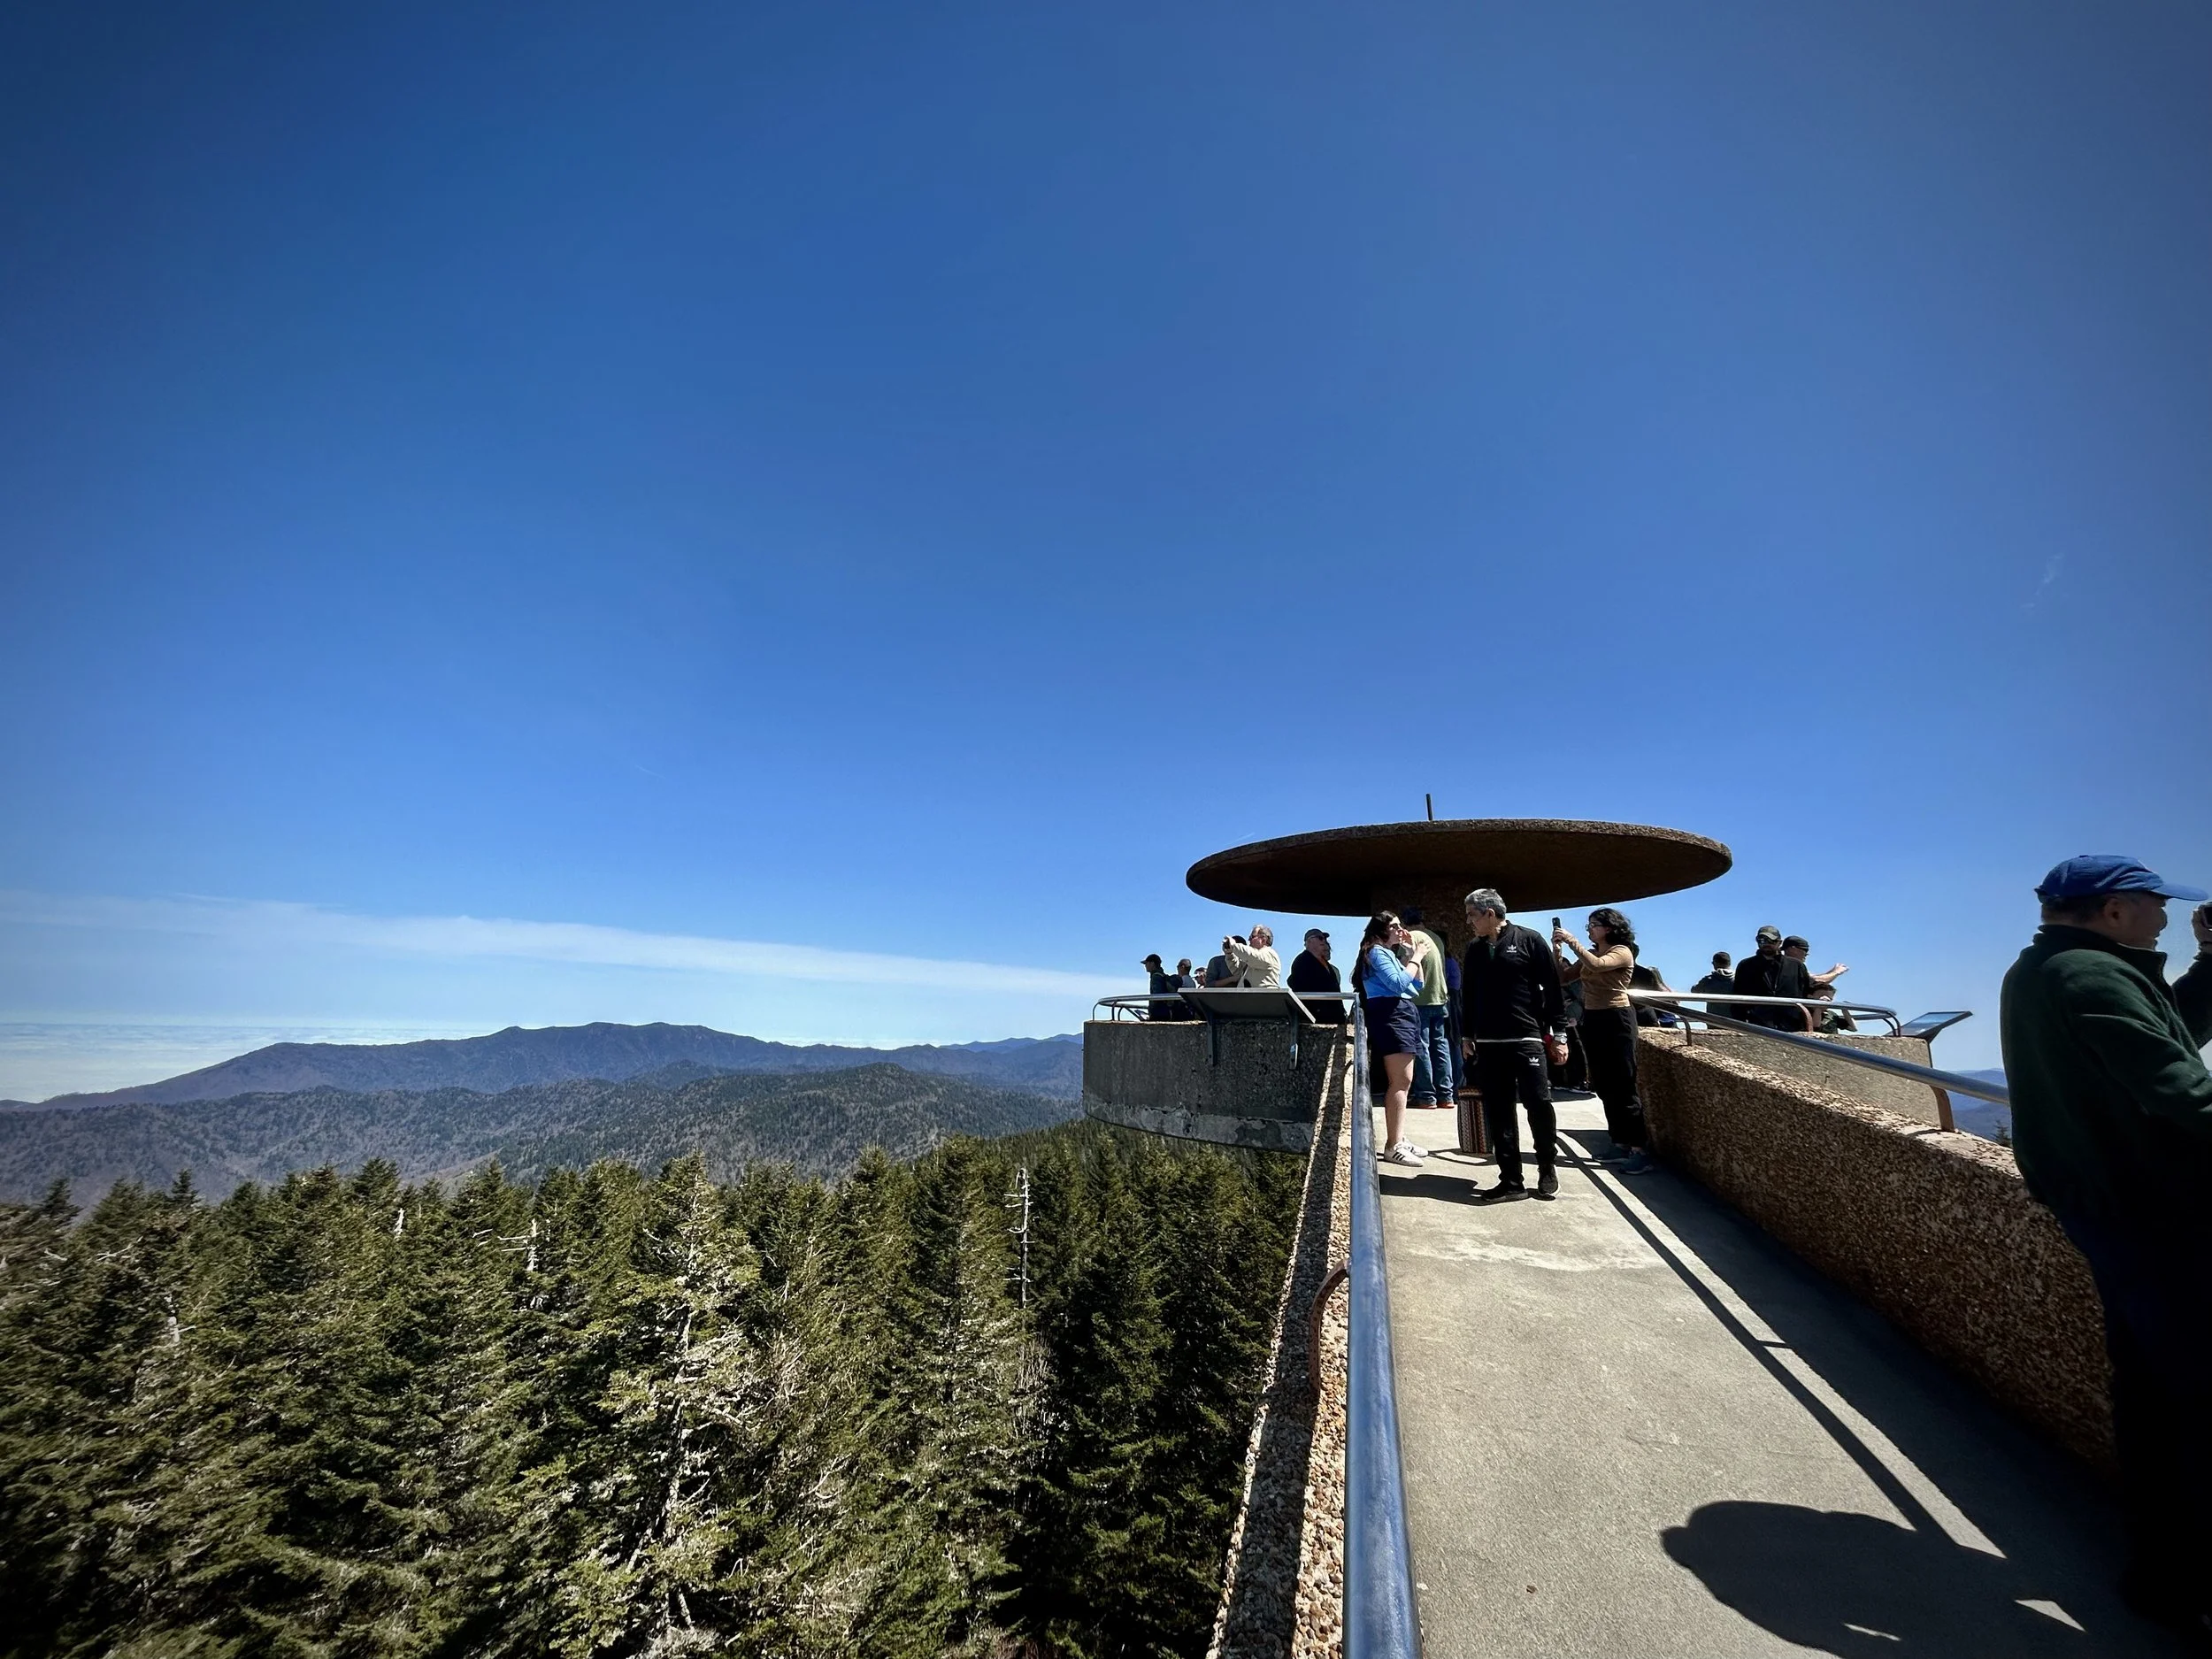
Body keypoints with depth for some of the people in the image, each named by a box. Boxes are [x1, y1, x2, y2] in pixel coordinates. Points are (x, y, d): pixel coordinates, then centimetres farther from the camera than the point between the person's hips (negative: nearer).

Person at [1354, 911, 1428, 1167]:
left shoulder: (1390, 954, 24)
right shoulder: (1376, 951, -4)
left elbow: (1416, 986, 23)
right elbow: (1398, 983, -16)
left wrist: (1412, 957, 16)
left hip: (1403, 1014, 10)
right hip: (1390, 1015, -10)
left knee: (1403, 1081, 9)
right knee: (1399, 1081, -13)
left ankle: (1399, 1139, 13)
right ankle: (1392, 1145, -12)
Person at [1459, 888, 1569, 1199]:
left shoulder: (1529, 940, -3)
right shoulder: (1474, 949, 11)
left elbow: (1553, 988, -3)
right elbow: (1467, 995, 18)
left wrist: (1559, 1033, -5)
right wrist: (1467, 1035, 15)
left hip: (1527, 1039, -4)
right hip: (1488, 1044, 5)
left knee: (1539, 1104, -3)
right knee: (1498, 1113, 5)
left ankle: (1547, 1168, 21)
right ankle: (1511, 1179, 13)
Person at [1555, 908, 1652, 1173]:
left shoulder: (1622, 952, -9)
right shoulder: (1591, 953, 14)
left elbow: (1596, 965, -28)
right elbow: (1567, 975, 8)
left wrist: (1571, 940, -24)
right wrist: (1558, 950, -4)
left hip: (1615, 1020, -8)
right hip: (1592, 1019, 8)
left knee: (1623, 1086, -7)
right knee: (1603, 1085, 12)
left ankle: (1639, 1151, -3)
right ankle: (1620, 1142, 22)